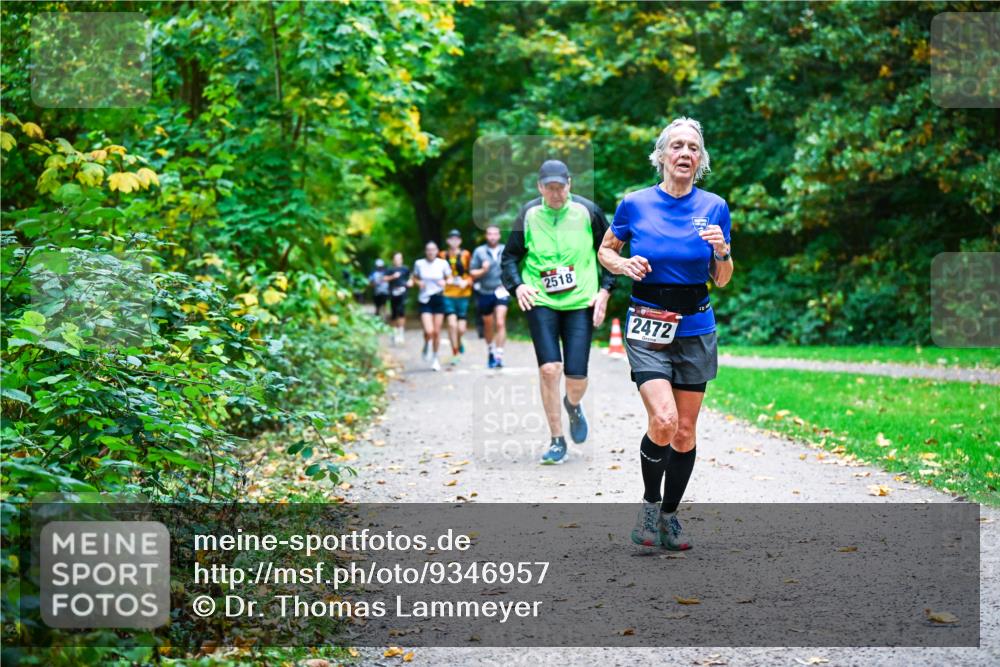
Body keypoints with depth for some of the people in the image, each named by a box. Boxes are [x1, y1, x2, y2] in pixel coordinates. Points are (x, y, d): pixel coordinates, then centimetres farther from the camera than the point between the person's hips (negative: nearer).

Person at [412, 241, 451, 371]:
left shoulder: (442, 263, -2)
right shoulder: (419, 264, -1)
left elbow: (450, 279, 8)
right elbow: (414, 278, 13)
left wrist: (445, 282, -13)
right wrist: (419, 283, -8)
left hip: (439, 299, 1)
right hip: (425, 300, -1)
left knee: (437, 332, 4)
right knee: (429, 331, -16)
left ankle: (435, 358, 23)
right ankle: (427, 346, 19)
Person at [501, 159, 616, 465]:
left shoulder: (587, 212, -1)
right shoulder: (528, 215, 0)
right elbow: (509, 256, 8)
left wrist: (604, 291, 0)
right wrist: (517, 285, -9)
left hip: (580, 302, 0)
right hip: (540, 302, 0)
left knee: (576, 377, -5)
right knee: (549, 368, -15)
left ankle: (573, 405, 35)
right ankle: (557, 441, 1)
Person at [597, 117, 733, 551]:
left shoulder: (714, 207, 1)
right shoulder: (635, 205, -3)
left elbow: (722, 281, 7)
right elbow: (605, 251, 12)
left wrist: (722, 251, -13)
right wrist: (623, 265, -8)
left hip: (695, 330, 3)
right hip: (647, 329, -2)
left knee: (685, 431, 6)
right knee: (663, 421, -19)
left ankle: (669, 515, 24)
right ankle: (649, 504, 5)